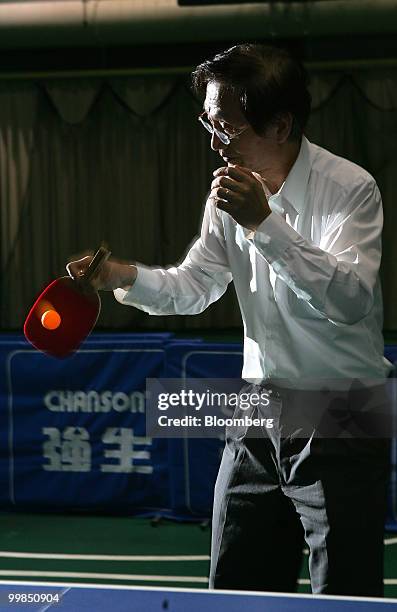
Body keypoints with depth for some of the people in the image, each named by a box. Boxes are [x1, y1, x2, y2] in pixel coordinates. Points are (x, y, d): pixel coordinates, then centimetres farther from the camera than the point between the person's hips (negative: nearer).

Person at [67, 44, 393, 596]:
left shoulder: (350, 187, -15)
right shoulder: (232, 191, 6)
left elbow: (352, 298, -29)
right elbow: (195, 285, 12)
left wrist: (264, 224, -34)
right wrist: (124, 277, -7)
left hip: (338, 425, -6)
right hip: (260, 412, 6)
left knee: (343, 598, -2)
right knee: (232, 593, 11)